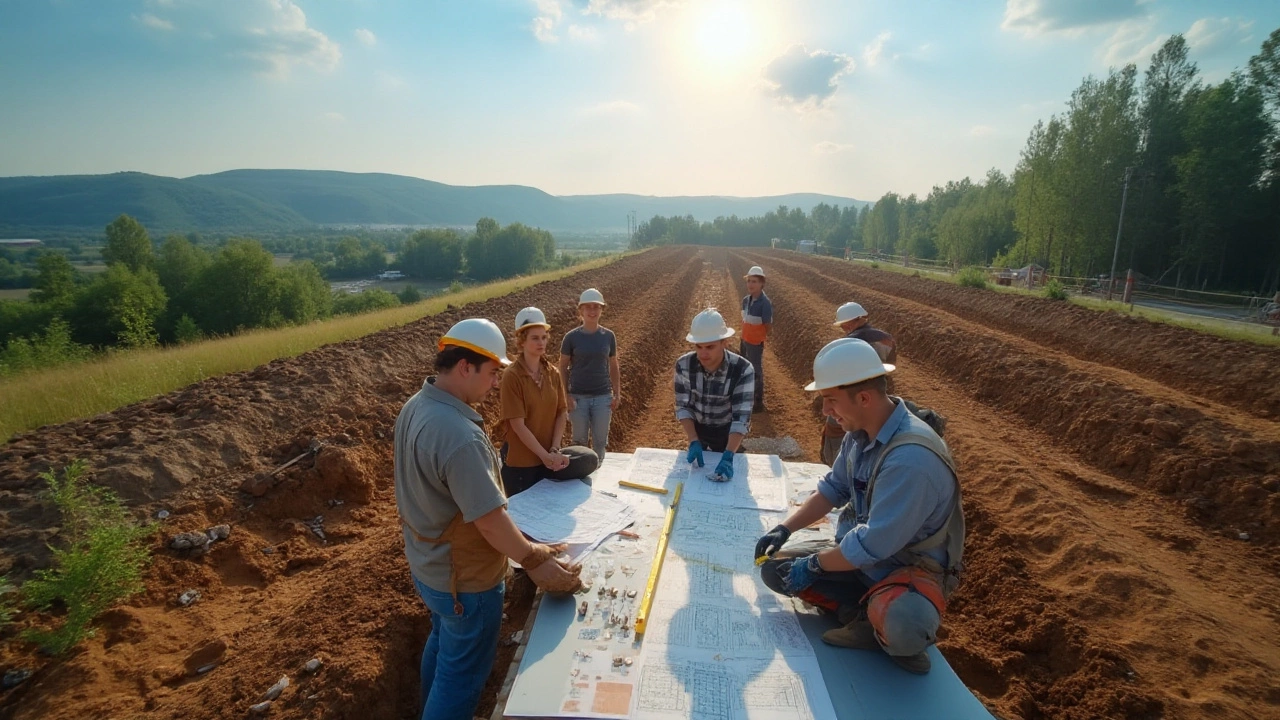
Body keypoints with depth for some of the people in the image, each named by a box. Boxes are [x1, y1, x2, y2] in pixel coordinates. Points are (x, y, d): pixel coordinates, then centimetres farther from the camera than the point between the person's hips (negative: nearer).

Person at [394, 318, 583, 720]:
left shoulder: (415, 407, -5)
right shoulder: (459, 434, -35)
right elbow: (490, 521, -30)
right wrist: (535, 561, -16)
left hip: (427, 565, 9)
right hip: (463, 578, -9)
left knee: (442, 644, 31)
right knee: (462, 674, 14)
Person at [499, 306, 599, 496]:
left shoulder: (553, 373, 1)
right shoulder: (512, 375, -16)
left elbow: (562, 414, 0)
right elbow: (518, 425, -19)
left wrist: (554, 450, -12)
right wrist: (545, 455, -20)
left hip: (548, 457, 5)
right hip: (519, 460, -5)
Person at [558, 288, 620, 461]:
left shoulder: (608, 336, 3)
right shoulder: (571, 337, -3)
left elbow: (613, 368, 9)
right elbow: (563, 369, 0)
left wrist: (617, 394, 3)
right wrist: (565, 396, -8)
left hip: (603, 397, 2)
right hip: (578, 397, -1)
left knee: (600, 441, 9)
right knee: (579, 440, 10)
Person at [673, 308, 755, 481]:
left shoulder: (743, 370, -31)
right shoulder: (684, 365, -24)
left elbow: (741, 417, -33)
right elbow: (683, 407, -17)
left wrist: (728, 456, -44)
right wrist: (694, 441, -31)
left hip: (727, 434, -2)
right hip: (696, 430, 2)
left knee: (724, 477, 20)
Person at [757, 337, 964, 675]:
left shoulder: (910, 457, -34)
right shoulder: (861, 431, -6)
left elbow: (874, 544, -30)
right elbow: (834, 488, 8)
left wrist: (814, 564, -15)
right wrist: (784, 530, 1)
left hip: (910, 567, -8)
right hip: (856, 549, 8)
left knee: (900, 624, -40)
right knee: (774, 567, -3)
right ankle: (870, 614, -4)